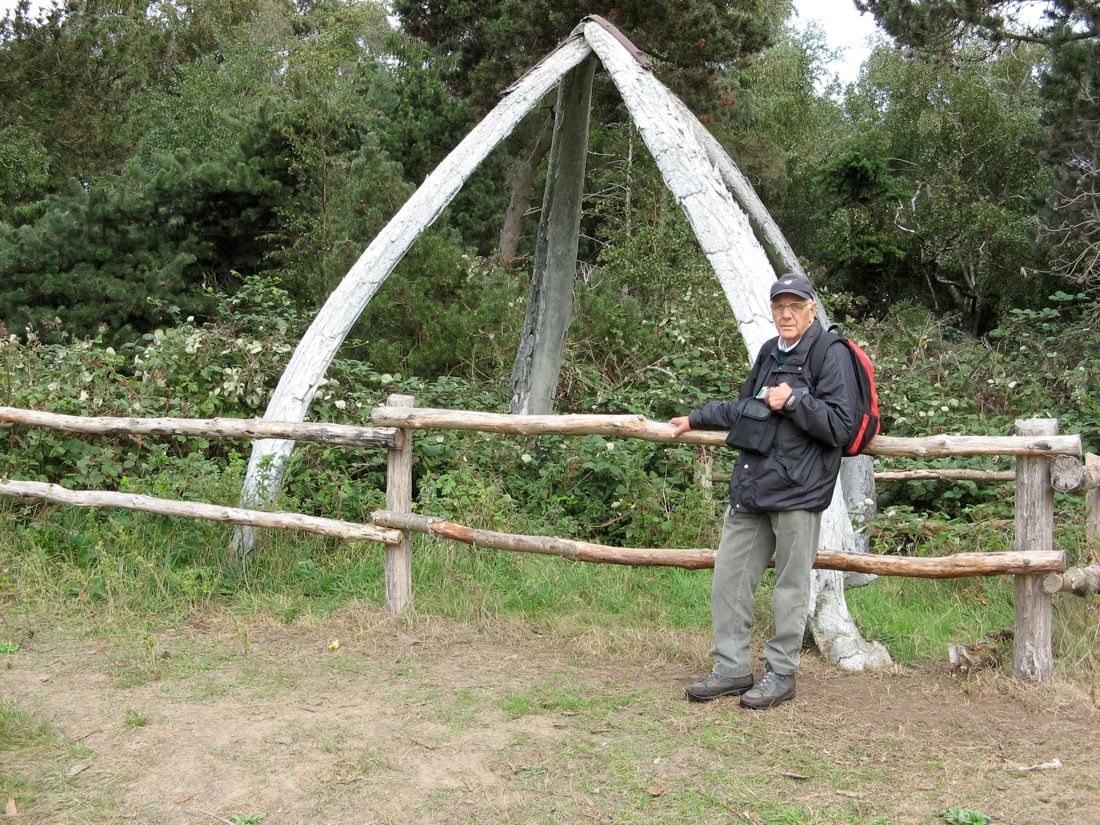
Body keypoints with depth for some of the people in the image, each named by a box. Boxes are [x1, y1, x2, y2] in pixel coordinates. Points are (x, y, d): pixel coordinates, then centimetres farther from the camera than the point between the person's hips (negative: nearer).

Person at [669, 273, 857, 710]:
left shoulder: (832, 356, -6)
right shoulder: (769, 354, 18)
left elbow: (840, 426, -13)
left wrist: (794, 401, -16)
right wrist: (696, 419, 37)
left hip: (798, 491, -7)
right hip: (751, 486, 8)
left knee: (790, 586, 2)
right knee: (728, 576, 7)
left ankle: (781, 673, 14)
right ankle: (732, 668, 17)